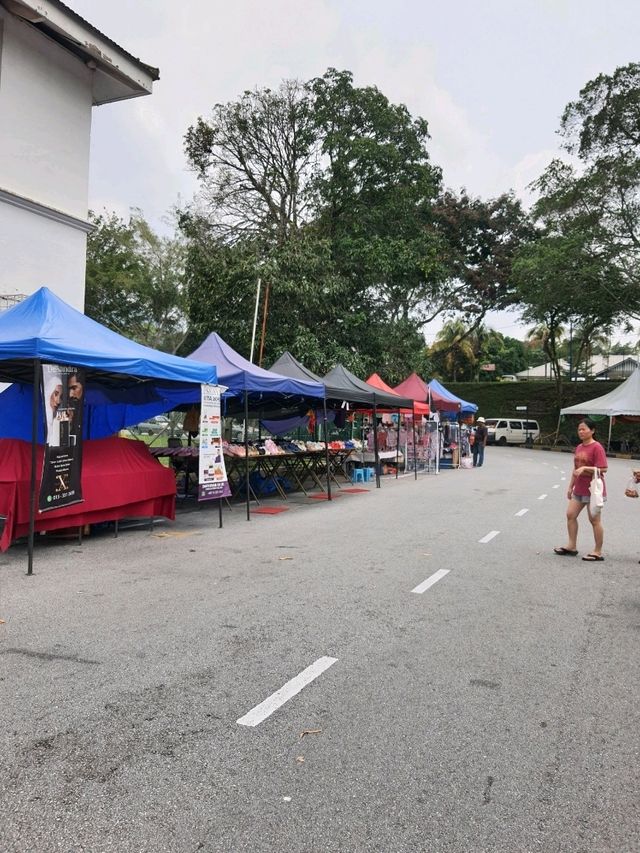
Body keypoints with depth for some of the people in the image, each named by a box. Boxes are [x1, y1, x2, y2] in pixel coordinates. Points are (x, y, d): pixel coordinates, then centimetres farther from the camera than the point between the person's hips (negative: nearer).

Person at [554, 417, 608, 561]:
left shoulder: (597, 447, -14)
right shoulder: (579, 447, 11)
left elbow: (603, 469, -20)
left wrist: (585, 468, -28)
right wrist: (571, 486, 17)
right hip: (579, 489, 8)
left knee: (594, 520, 0)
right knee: (570, 515, 9)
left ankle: (598, 552, 10)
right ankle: (572, 546, 20)